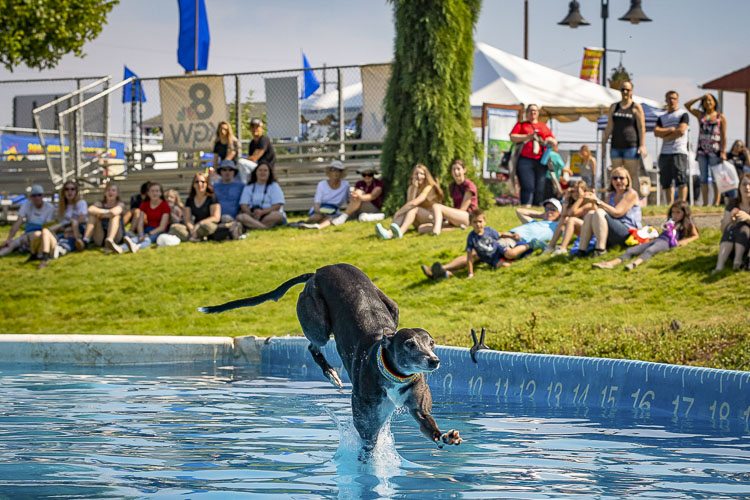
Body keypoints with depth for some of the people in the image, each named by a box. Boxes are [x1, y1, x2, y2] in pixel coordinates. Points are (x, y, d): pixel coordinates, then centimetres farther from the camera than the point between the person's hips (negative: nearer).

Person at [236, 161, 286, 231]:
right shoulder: (248, 188, 19)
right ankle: (266, 228, -48)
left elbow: (277, 206, -2)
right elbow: (243, 205, 6)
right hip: (253, 217, 2)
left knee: (277, 216, -36)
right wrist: (251, 214, -17)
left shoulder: (274, 186, 12)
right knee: (240, 217, -31)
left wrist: (262, 212, -18)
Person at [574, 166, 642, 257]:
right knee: (590, 214, -10)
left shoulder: (631, 194, -3)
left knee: (600, 213, -26)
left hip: (628, 233, -7)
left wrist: (597, 202, -18)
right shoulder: (612, 195, 20)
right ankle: (582, 249, -18)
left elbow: (616, 213, -17)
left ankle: (601, 249, -33)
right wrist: (593, 203, -3)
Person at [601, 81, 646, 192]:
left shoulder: (636, 107, 0)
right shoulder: (614, 107, 13)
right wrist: (603, 144, 9)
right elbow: (609, 127, 15)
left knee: (633, 175, -6)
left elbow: (642, 127, -5)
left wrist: (642, 145, -14)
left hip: (631, 145, -5)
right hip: (616, 146, 5)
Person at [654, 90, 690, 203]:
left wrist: (665, 136, 1)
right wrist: (671, 130, -7)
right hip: (665, 153, 5)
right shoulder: (662, 118, 21)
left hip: (679, 152, -5)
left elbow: (681, 130, -8)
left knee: (681, 180, -12)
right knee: (666, 182, 3)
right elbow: (656, 132, 5)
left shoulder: (683, 114, 7)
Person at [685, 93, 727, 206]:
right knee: (703, 178, 0)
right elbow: (687, 105, 11)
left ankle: (716, 202, -5)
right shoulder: (700, 115, 15)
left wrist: (723, 152, -7)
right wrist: (701, 98, 9)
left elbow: (724, 136, 2)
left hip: (715, 150, -3)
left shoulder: (720, 117, 7)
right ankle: (705, 203, 0)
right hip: (702, 150, 3)